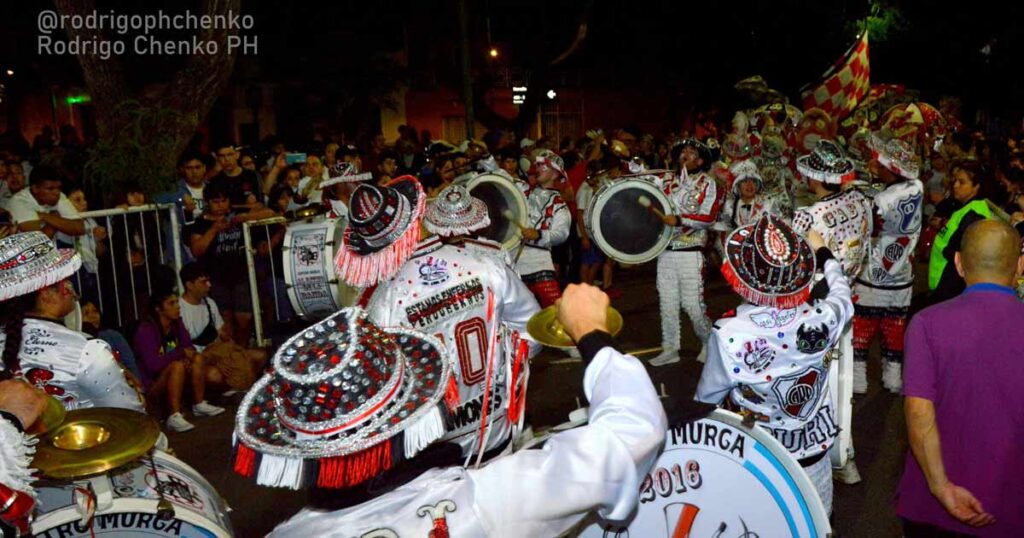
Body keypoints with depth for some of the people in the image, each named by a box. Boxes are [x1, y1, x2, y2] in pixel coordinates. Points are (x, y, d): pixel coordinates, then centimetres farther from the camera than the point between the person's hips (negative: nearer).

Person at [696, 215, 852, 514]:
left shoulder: (727, 336, -29)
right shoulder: (821, 319, -22)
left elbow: (706, 400, -14)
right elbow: (841, 294, 5)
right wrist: (823, 253, 23)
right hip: (813, 450, 2)